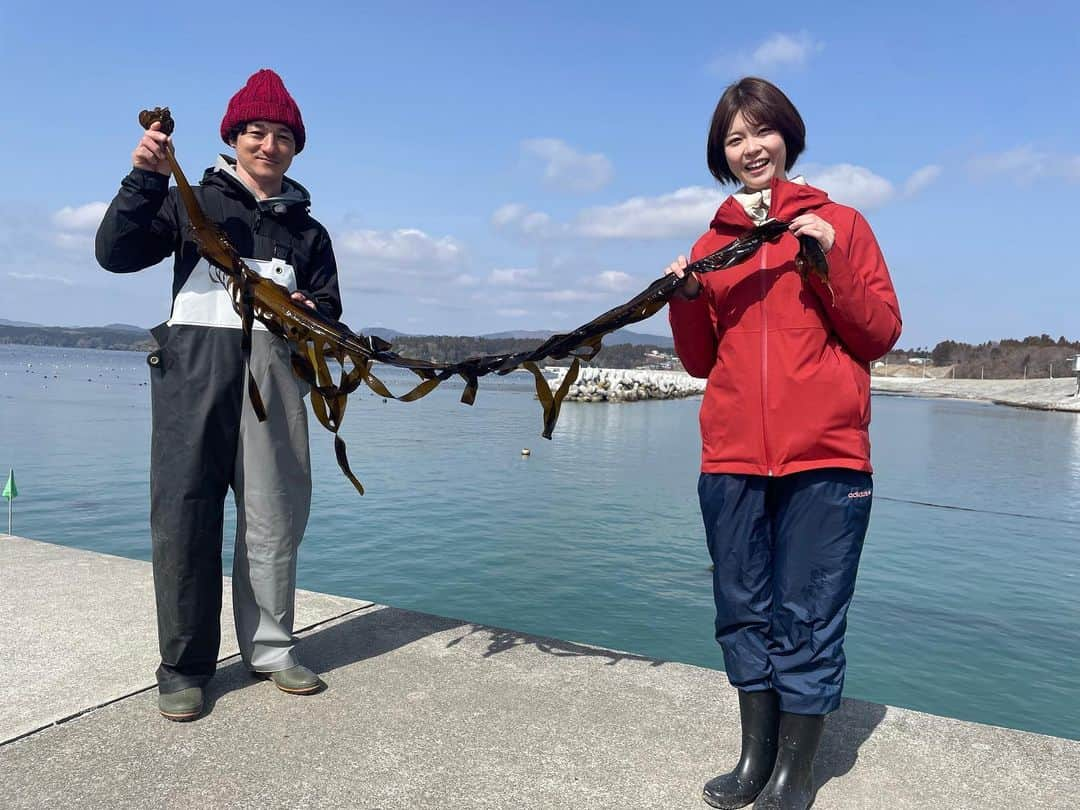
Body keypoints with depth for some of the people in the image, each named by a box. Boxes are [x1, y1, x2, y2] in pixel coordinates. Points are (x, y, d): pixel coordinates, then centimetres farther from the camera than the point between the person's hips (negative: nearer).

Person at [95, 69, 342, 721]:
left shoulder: (308, 231, 22)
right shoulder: (193, 203, 15)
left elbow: (329, 312, 17)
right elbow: (116, 253, 4)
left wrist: (308, 311, -5)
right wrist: (146, 179, -6)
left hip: (275, 368, 2)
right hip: (194, 361, -2)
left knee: (275, 515, 0)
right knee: (185, 511, -4)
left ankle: (270, 649, 14)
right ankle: (185, 666, 7)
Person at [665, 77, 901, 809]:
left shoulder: (839, 223, 7)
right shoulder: (712, 245, 14)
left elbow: (881, 335, 1)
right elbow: (701, 361, 14)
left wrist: (830, 259, -11)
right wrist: (685, 300, -3)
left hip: (824, 459, -3)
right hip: (731, 458, 3)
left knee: (808, 622, 0)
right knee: (744, 615, 10)